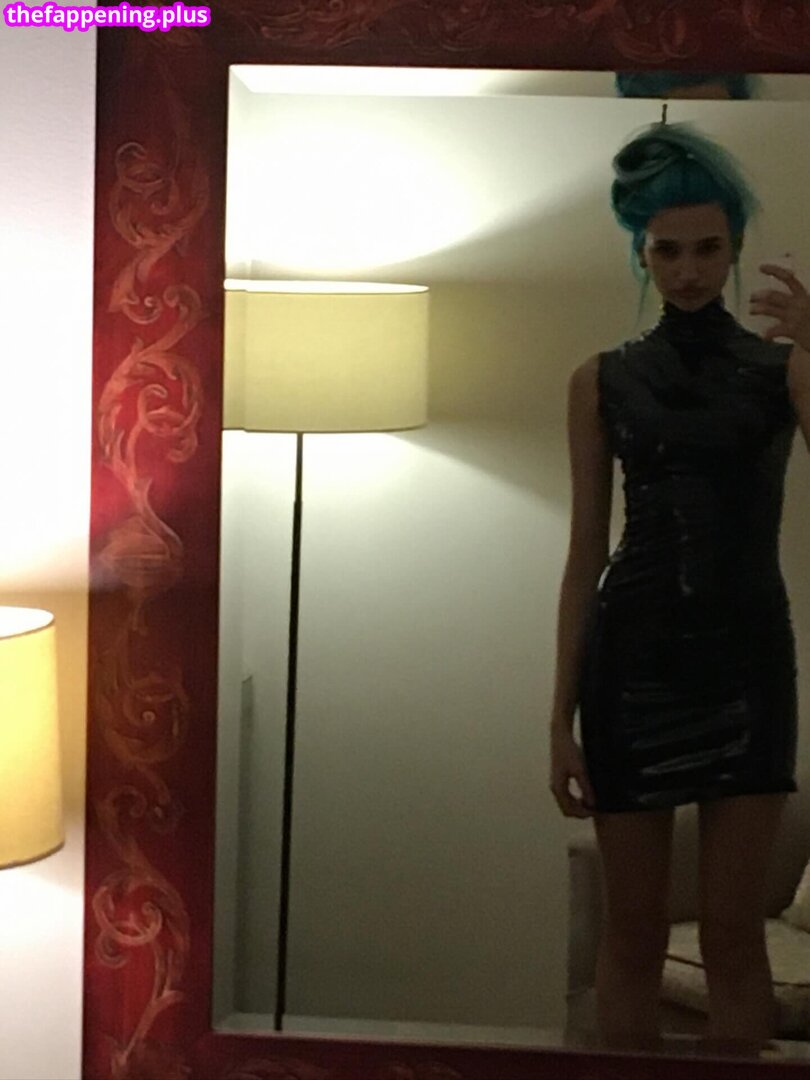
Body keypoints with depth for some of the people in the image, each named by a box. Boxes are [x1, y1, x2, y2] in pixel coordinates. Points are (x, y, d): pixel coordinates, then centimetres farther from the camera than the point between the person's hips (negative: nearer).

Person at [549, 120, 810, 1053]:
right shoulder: (602, 381, 7)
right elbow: (585, 553, 6)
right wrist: (561, 714, 1)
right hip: (634, 653, 1)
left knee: (734, 933, 1)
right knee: (632, 931, 5)